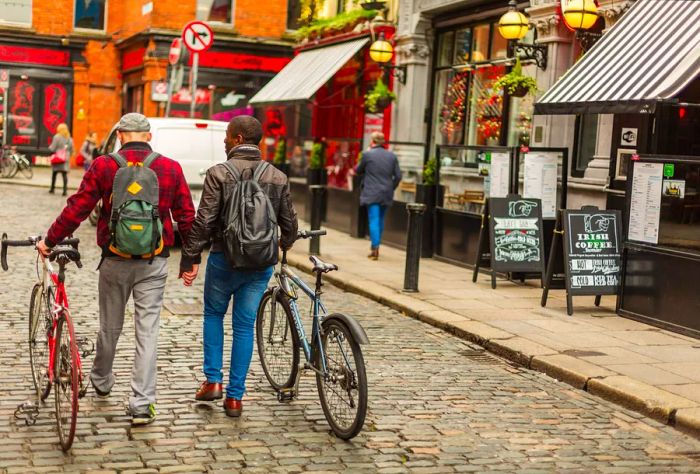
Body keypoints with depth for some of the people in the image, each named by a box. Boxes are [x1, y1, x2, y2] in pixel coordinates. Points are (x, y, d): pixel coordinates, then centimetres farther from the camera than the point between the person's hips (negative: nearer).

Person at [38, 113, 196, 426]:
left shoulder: (104, 166, -6)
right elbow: (186, 217, 0)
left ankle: (101, 382, 41)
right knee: (147, 331, 3)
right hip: (154, 264, 0)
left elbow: (77, 209, -4)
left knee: (110, 327, 18)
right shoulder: (171, 169, -3)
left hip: (115, 261, 1)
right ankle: (142, 404, 0)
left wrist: (50, 241, 9)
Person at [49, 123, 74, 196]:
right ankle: (65, 190, -9)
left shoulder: (57, 137, -8)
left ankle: (52, 188, 18)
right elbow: (72, 150, 9)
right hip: (66, 159, 3)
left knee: (54, 173, 11)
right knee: (65, 174, 0)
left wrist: (50, 147, 12)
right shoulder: (69, 139, 6)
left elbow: (52, 148, -9)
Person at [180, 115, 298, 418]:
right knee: (245, 327, 10)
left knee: (214, 315, 21)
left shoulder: (219, 174, -9)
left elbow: (204, 222, -13)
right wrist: (283, 245, 29)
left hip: (224, 259, -2)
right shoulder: (278, 177, 2)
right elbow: (289, 223, 7)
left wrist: (191, 259, -6)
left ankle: (213, 381, 15)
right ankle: (235, 397, 12)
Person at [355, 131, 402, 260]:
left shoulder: (367, 154, -7)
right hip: (386, 194, 4)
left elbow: (358, 171, 5)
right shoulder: (392, 156, 5)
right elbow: (398, 176, 5)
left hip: (372, 193, -4)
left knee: (374, 220, -5)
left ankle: (375, 249, -12)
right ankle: (375, 246, 26)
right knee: (380, 219, 16)